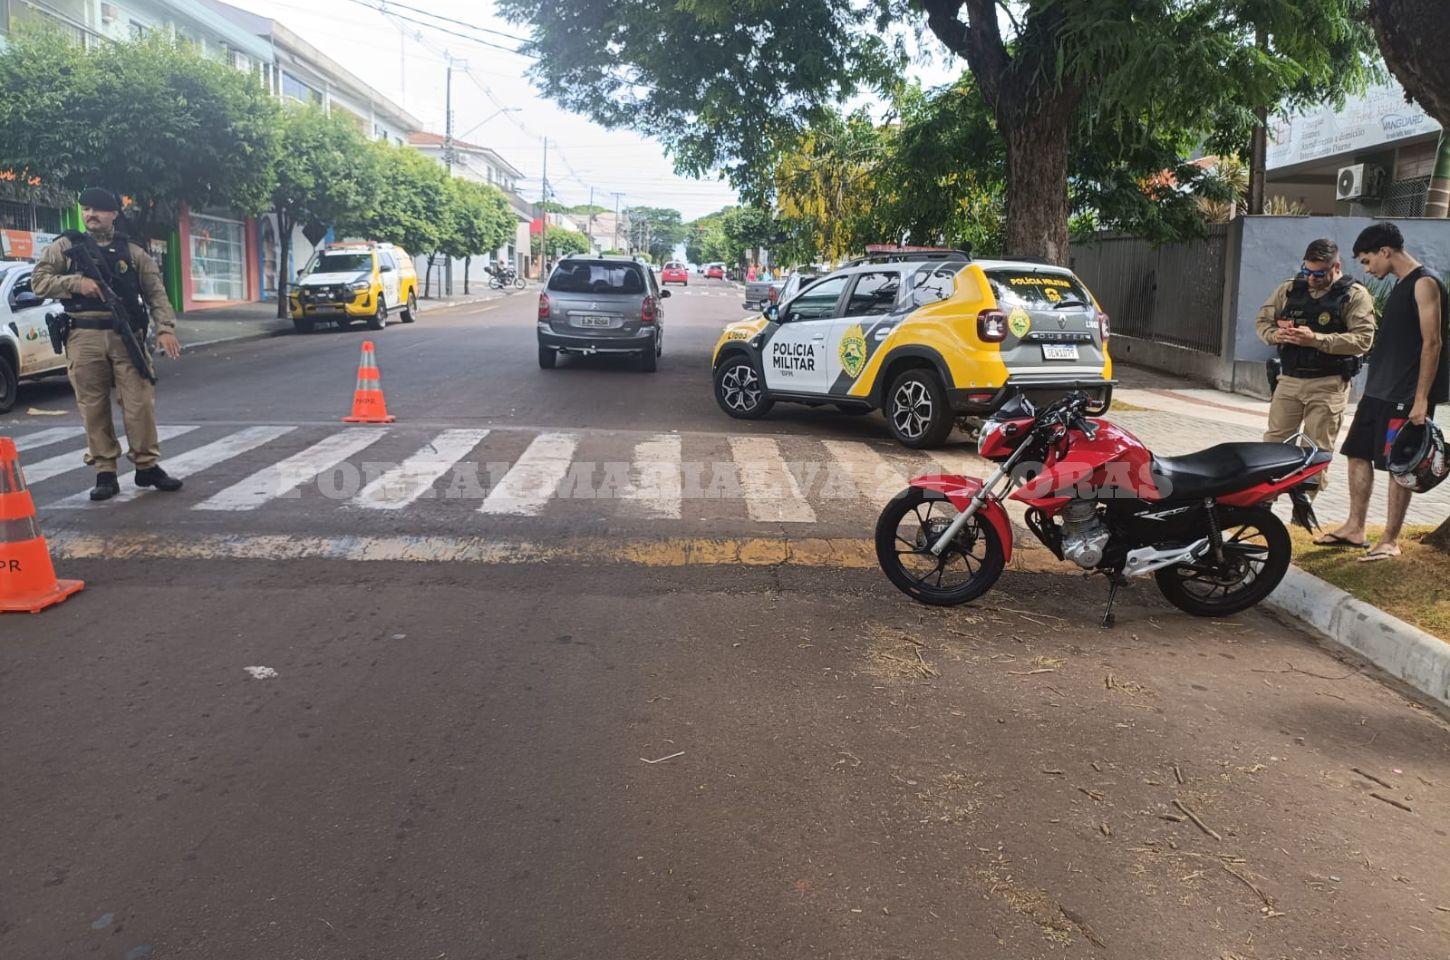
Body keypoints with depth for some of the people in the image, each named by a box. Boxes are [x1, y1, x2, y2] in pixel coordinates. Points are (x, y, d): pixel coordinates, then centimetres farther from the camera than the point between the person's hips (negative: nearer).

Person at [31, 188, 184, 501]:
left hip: (127, 335, 0)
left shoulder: (132, 252, 12)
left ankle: (147, 467, 8)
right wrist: (77, 283, -10)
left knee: (140, 402, -3)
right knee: (94, 407, 2)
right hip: (84, 337, 0)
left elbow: (155, 293, 7)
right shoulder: (65, 247, 11)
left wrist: (165, 328, -7)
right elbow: (39, 281, 6)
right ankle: (104, 473, 9)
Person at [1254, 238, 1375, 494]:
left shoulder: (1355, 295, -4)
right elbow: (1262, 320, 13)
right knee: (1273, 444, 3)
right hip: (1289, 380, 4)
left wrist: (1316, 339, -22)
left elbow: (1363, 339, -14)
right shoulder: (1289, 289, 9)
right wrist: (1276, 335, -10)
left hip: (1328, 384, -4)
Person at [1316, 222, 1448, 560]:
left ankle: (1390, 541, 5)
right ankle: (1355, 529, 20)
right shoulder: (1401, 285, 16)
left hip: (1407, 396, -9)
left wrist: (1421, 399, -21)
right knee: (1358, 454, 11)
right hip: (1381, 390, 9)